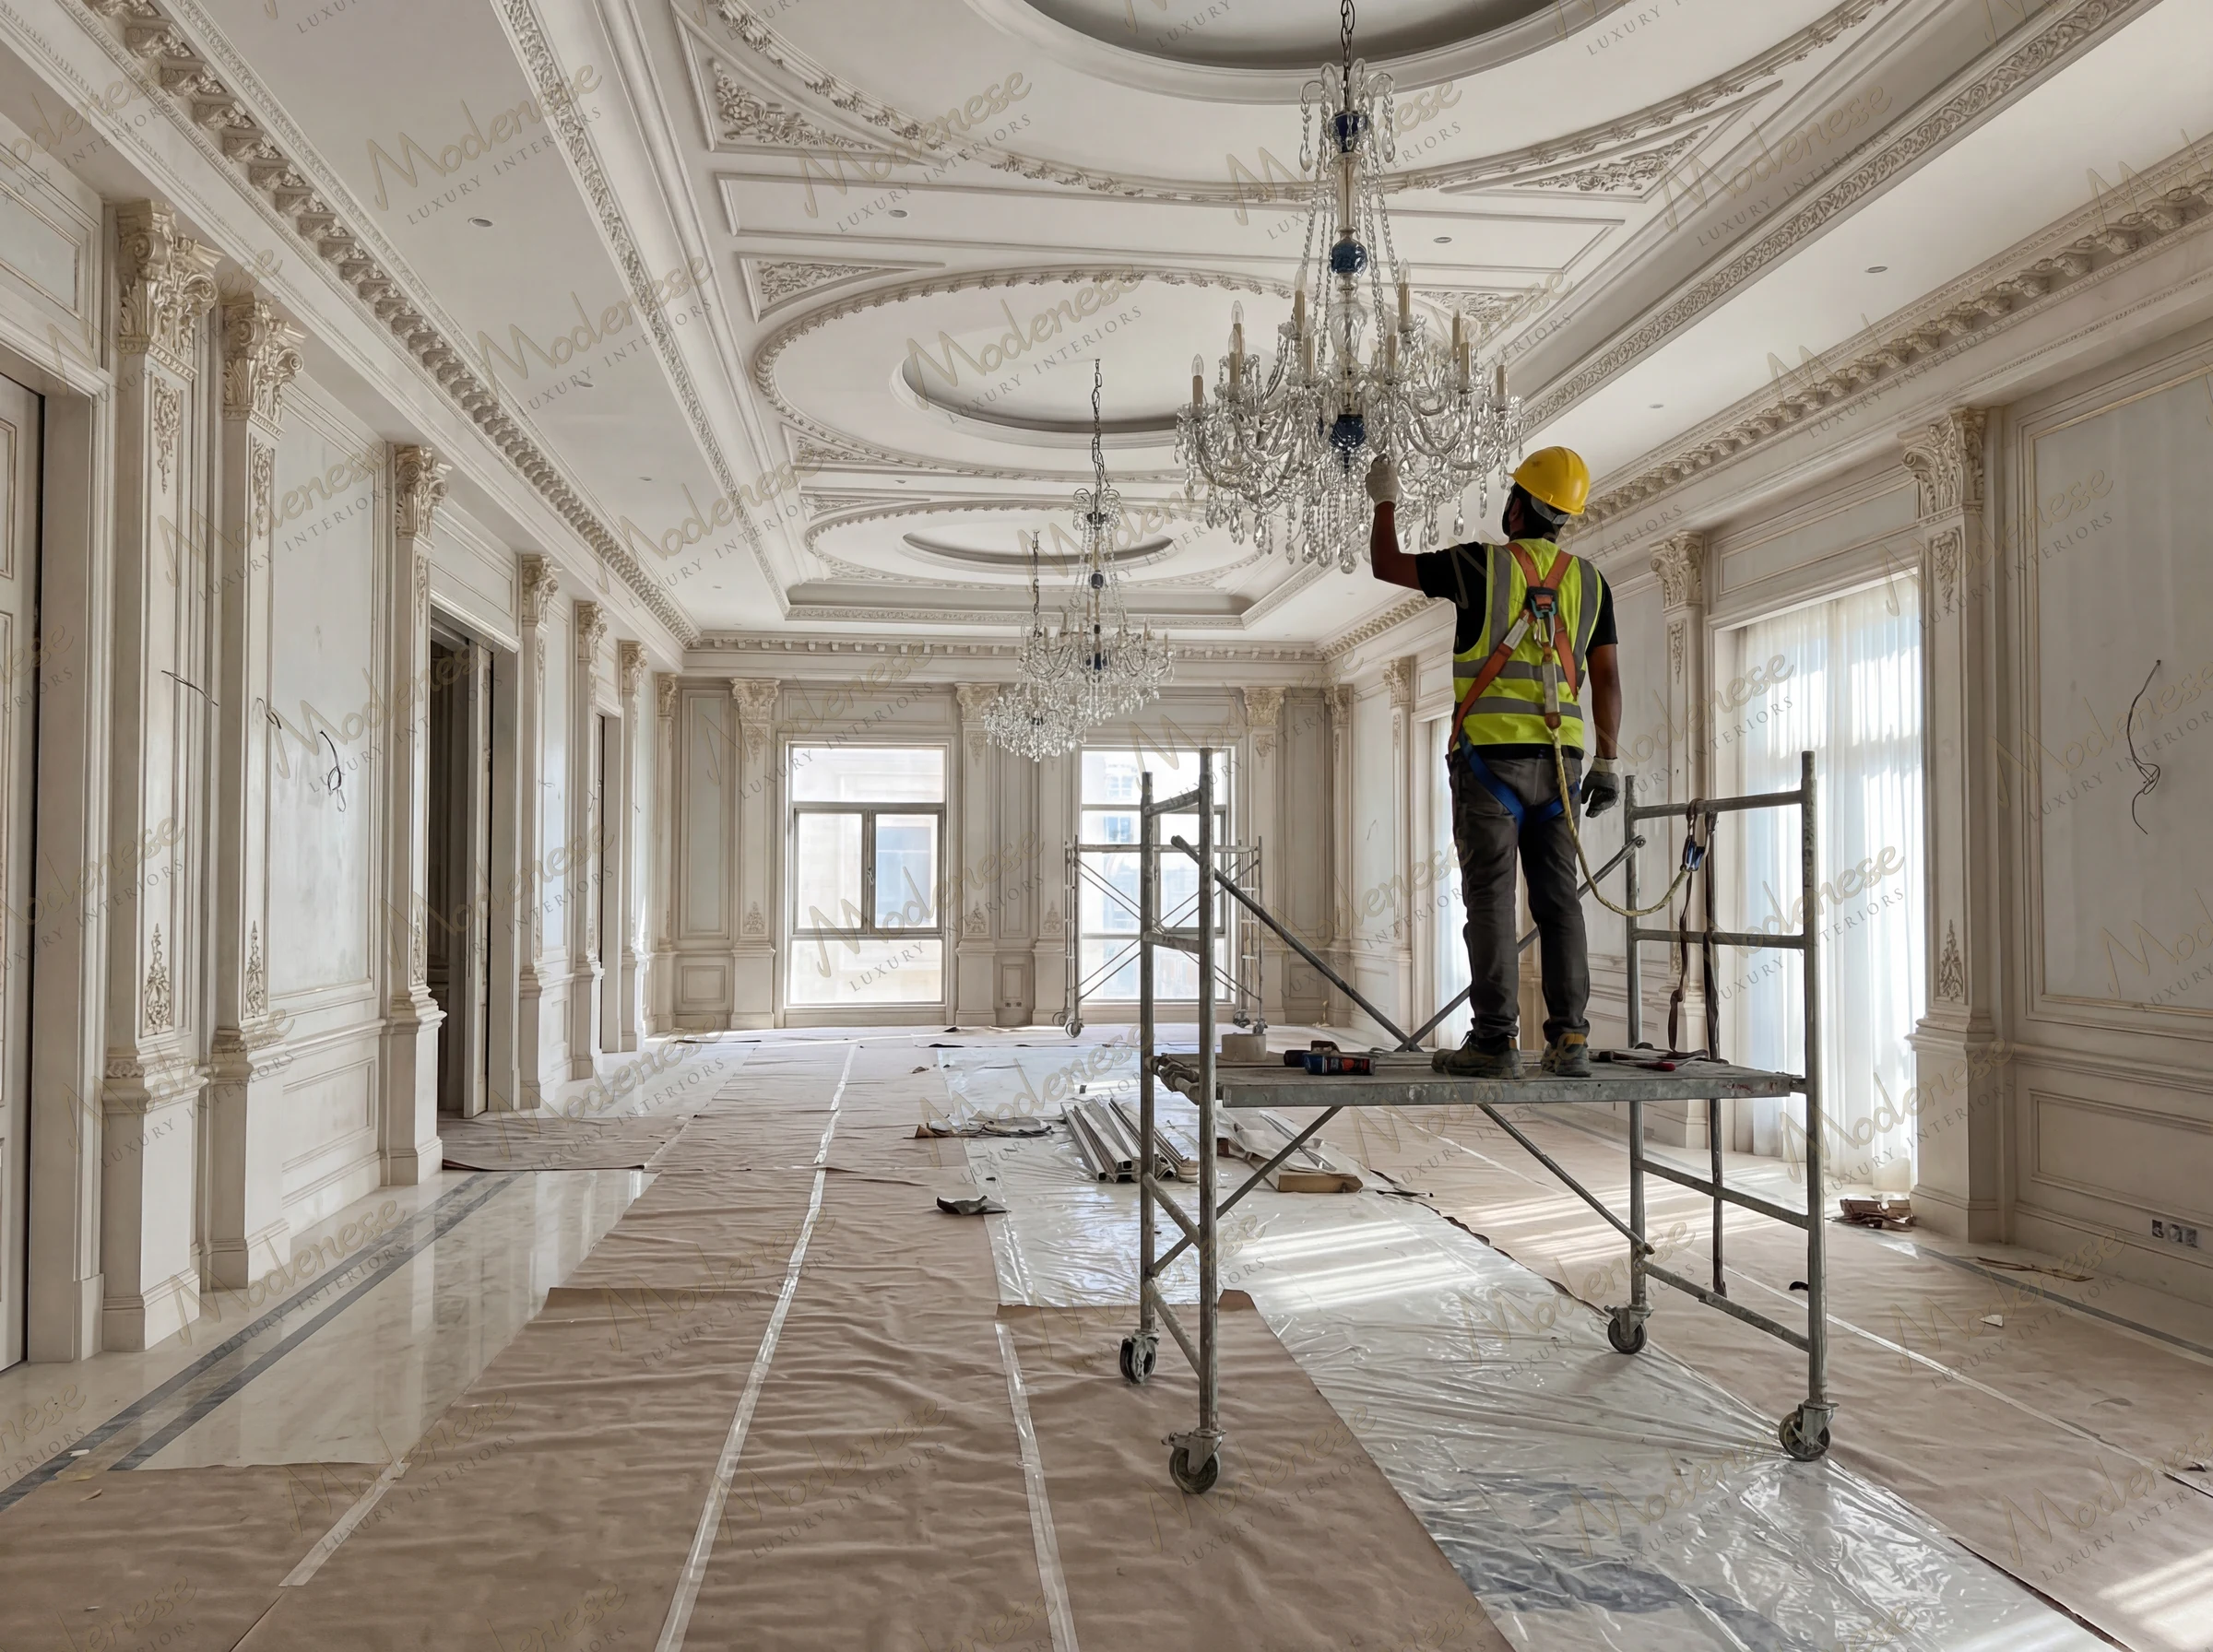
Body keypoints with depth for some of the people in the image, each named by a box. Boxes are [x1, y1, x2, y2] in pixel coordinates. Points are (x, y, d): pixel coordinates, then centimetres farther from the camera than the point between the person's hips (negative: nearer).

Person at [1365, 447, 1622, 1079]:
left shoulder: (1481, 565, -1)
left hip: (1490, 753, -4)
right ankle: (1569, 1039, 3)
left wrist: (1385, 500, 23)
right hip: (1559, 758, 4)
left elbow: (1387, 566, 9)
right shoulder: (1588, 580, 11)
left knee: (1491, 896, -3)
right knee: (1557, 898, 5)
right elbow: (1606, 676, 7)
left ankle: (1495, 1039, -5)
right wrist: (1606, 760, 9)